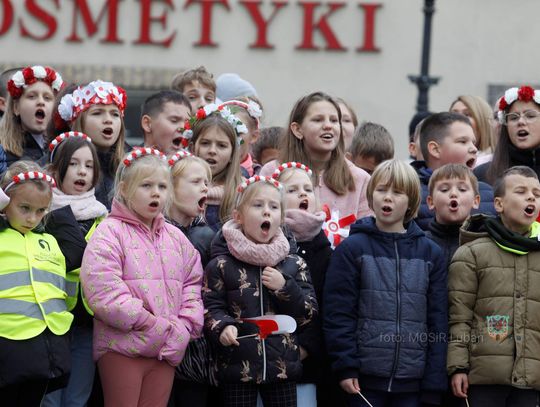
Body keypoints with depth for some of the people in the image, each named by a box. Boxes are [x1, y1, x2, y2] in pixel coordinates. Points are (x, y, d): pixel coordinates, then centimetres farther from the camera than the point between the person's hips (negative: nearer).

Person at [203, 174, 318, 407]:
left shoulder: (294, 265, 7)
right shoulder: (222, 265, -1)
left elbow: (309, 312, 6)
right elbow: (211, 307, -2)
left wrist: (285, 288, -9)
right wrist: (223, 327, -23)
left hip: (283, 367, 3)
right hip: (238, 367, -3)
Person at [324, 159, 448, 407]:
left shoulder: (429, 253, 8)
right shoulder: (352, 249, 0)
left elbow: (437, 319, 7)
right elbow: (338, 314, -3)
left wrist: (434, 382, 2)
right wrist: (345, 366, -11)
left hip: (412, 382, 3)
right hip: (365, 379, -2)